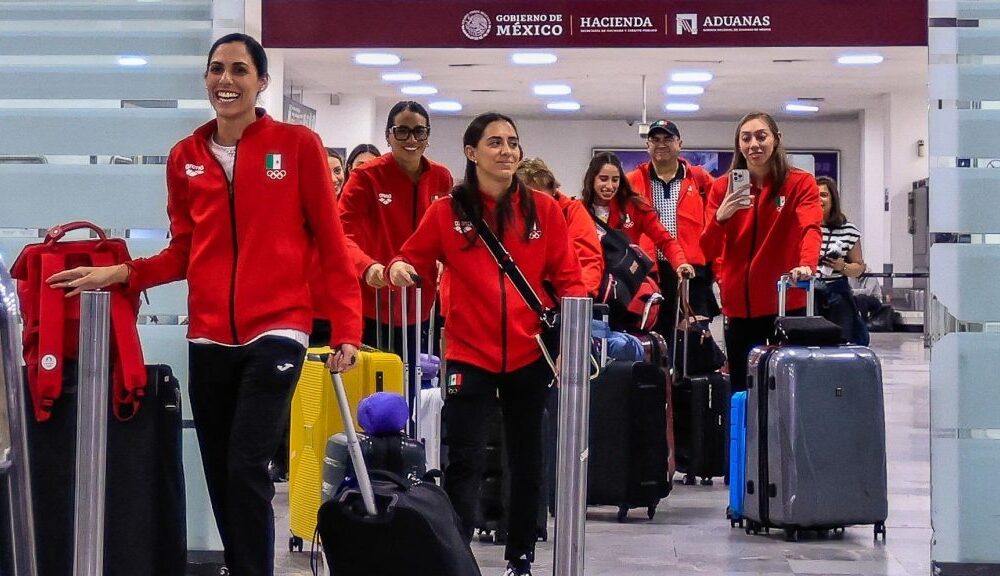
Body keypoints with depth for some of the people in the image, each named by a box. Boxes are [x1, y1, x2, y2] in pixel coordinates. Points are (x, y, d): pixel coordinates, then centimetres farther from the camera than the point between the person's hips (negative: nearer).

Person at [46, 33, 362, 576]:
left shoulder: (298, 145, -2)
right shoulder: (185, 157, 8)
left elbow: (331, 244, -1)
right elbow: (183, 252, 13)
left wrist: (346, 329, -6)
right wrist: (120, 273, -2)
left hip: (275, 333, -4)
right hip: (208, 339, 4)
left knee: (246, 466, -15)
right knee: (220, 474, 8)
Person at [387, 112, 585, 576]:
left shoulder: (543, 209, 1)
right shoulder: (447, 211, -1)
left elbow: (567, 278, 3)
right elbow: (415, 260, 6)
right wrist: (398, 269, -18)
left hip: (531, 355, 2)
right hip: (470, 355, -2)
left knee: (527, 462, 13)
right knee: (464, 463, -7)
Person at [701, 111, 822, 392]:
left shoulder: (800, 183, -1)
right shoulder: (723, 187, 5)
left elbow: (811, 228, -19)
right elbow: (709, 252, 0)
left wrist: (807, 265, -39)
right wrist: (720, 217, -20)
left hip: (785, 303, -2)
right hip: (739, 306, 3)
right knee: (741, 389, 5)